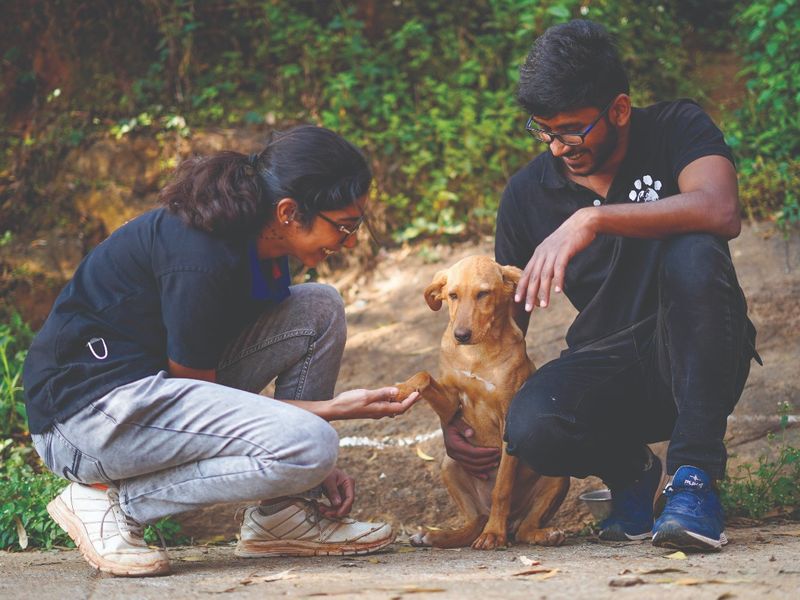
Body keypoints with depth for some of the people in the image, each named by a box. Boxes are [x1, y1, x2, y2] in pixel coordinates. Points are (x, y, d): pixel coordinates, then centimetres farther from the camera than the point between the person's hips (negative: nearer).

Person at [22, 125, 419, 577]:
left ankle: (280, 516, 3)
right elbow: (204, 398, -14)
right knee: (311, 446, -24)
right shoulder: (200, 259, -24)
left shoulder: (257, 244, 5)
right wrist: (336, 409, -13)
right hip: (88, 408, -10)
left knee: (320, 309, 2)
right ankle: (113, 500, -10)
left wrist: (316, 468, 6)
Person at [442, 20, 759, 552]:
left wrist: (594, 219, -38)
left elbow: (721, 212, -30)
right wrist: (455, 417, -5)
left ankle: (696, 479, -28)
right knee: (530, 427, -31)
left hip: (695, 362, -2)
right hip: (604, 366, 3)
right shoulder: (527, 194, 2)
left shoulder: (677, 129, -7)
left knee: (694, 257, -34)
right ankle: (629, 471, 5)